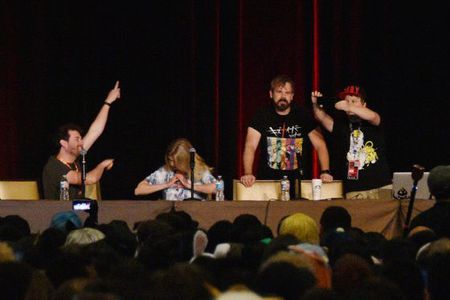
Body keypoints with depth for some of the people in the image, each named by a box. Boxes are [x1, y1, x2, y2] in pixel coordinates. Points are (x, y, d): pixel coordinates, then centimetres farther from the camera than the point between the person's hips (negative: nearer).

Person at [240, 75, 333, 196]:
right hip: (268, 181, -1)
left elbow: (320, 145, 2)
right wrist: (248, 173, -25)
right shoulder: (262, 116, 1)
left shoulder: (303, 116, 5)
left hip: (297, 181, 1)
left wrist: (325, 172, -13)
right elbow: (250, 146, -9)